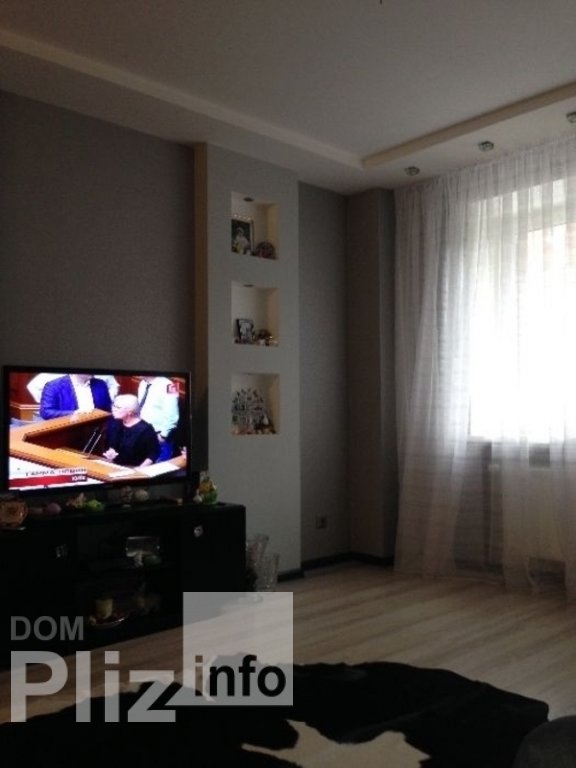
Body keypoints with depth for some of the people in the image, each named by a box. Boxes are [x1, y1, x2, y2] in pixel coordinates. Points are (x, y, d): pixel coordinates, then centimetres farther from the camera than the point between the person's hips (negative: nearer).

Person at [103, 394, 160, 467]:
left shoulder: (145, 429, -14)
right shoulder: (114, 423, 4)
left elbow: (154, 453, -11)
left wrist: (140, 470, -19)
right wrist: (110, 452, -2)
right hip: (116, 467, 5)